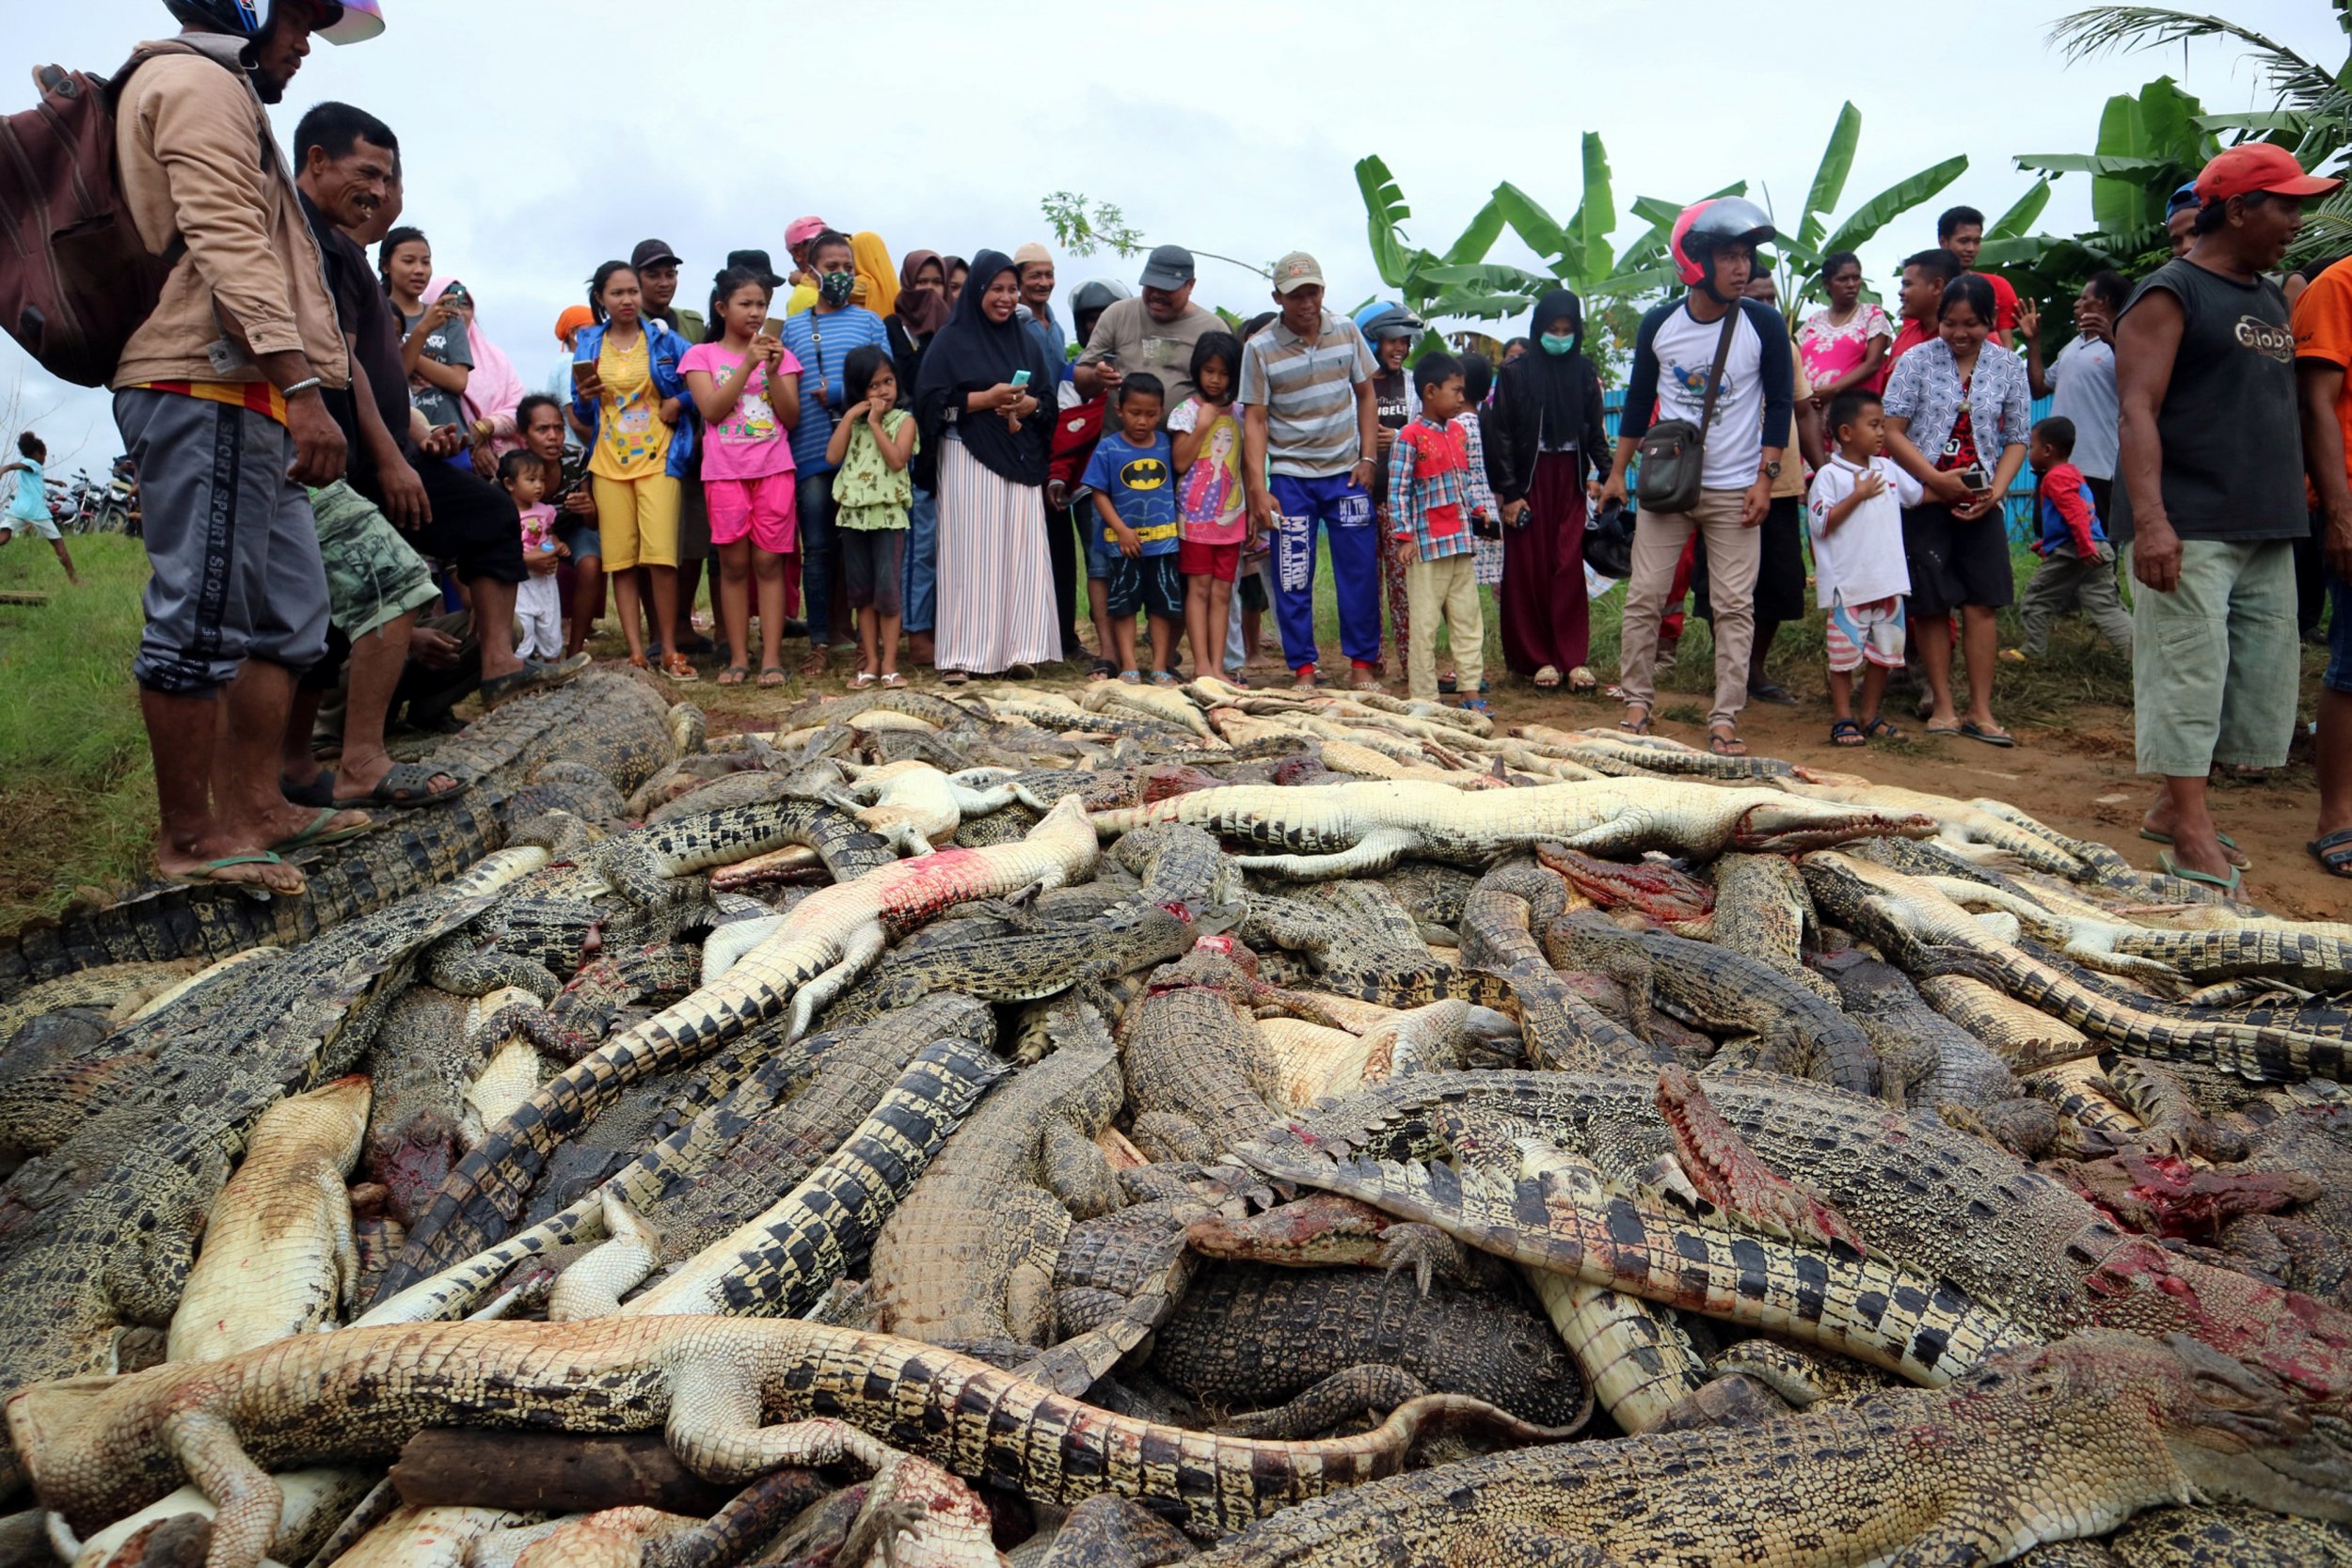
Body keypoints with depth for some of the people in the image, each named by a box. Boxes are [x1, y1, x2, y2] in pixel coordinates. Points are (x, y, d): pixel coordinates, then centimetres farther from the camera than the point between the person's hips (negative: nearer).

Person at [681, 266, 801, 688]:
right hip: (725, 473, -1)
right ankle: (738, 657, 4)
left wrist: (773, 370, -10)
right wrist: (747, 364, -13)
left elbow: (791, 417, 3)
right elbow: (712, 410, -7)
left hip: (774, 470, 1)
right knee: (734, 563, 1)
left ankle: (772, 657, -2)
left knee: (769, 561, -2)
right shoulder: (702, 355, 7)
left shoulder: (779, 353, 12)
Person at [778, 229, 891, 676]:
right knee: (817, 549, 2)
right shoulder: (792, 328, 13)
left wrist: (841, 396, -10)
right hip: (812, 454, 1)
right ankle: (820, 642, 8)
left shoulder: (869, 322, 10)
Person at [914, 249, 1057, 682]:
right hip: (968, 460, -4)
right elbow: (933, 402, -6)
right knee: (970, 553, -6)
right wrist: (988, 398, -15)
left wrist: (1028, 405, -7)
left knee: (1020, 552, 1)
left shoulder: (1025, 341, 15)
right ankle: (963, 656, -4)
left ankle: (1018, 649, 6)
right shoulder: (951, 340, 1)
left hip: (1020, 461, 4)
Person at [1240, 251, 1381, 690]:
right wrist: (1258, 491, -11)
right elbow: (1254, 420, -6)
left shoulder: (1346, 332, 1)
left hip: (1345, 472, 2)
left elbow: (1365, 395, 10)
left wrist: (1367, 458, 1)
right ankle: (1303, 668, 12)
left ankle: (1363, 663, 13)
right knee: (1293, 579, 1)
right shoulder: (1259, 348, -6)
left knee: (1359, 571, 2)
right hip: (1290, 477, -2)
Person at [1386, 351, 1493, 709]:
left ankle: (1471, 690, 15)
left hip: (1461, 540, 7)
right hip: (1427, 544, -7)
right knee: (1425, 622, -1)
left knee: (1468, 618, 9)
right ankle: (1423, 697, 5)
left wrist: (1479, 506, 3)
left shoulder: (1462, 430, 12)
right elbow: (1397, 490, -11)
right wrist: (1404, 535, -15)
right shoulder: (1410, 436, -9)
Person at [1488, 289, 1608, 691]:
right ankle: (1537, 657, 6)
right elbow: (1501, 434, -1)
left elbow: (1595, 430, 12)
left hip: (1570, 478, 2)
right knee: (1529, 567, -1)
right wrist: (1509, 492, -7)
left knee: (1570, 566, -3)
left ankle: (1573, 658, -1)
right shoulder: (1516, 372, 1)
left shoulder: (1584, 372, 9)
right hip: (1529, 477, -2)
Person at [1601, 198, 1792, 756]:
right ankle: (1638, 702, 13)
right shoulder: (1659, 324, 0)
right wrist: (1617, 472, 10)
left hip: (1734, 491, -1)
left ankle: (1725, 719, 3)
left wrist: (1764, 478, -7)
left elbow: (1780, 403, 0)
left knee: (1735, 605, -3)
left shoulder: (1764, 324, -4)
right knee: (1643, 596, 0)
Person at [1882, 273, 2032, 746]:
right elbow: (1892, 431, -6)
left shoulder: (2009, 367, 6)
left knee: (1983, 602, -1)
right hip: (1924, 501, -2)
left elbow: (2017, 440, 9)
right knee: (1931, 605, 1)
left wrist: (1995, 491, -7)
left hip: (1980, 505, 2)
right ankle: (1942, 706, 9)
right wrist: (1937, 478, -14)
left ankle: (1980, 710, 5)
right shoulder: (1916, 361, -1)